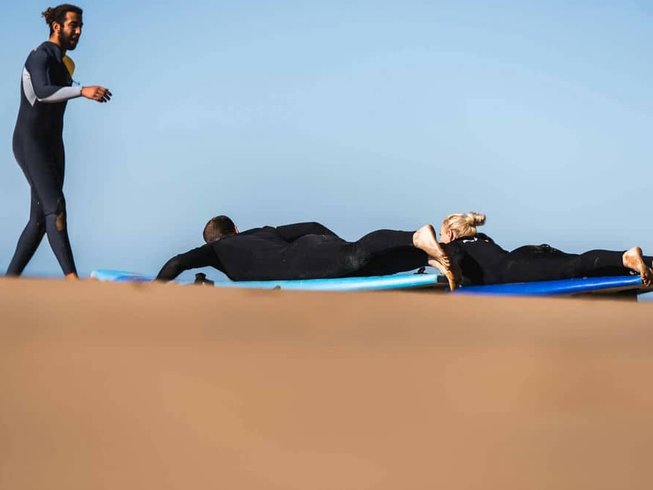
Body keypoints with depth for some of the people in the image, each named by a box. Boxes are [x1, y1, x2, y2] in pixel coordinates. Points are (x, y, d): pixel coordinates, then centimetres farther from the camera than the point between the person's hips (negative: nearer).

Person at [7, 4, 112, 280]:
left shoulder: (64, 63, 16)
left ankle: (10, 278, 10)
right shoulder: (40, 56, -13)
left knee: (41, 218, 5)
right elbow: (42, 92, -34)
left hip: (52, 145, 9)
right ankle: (72, 278, -27)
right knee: (55, 208, -19)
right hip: (30, 143, -9)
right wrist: (82, 91, -48)